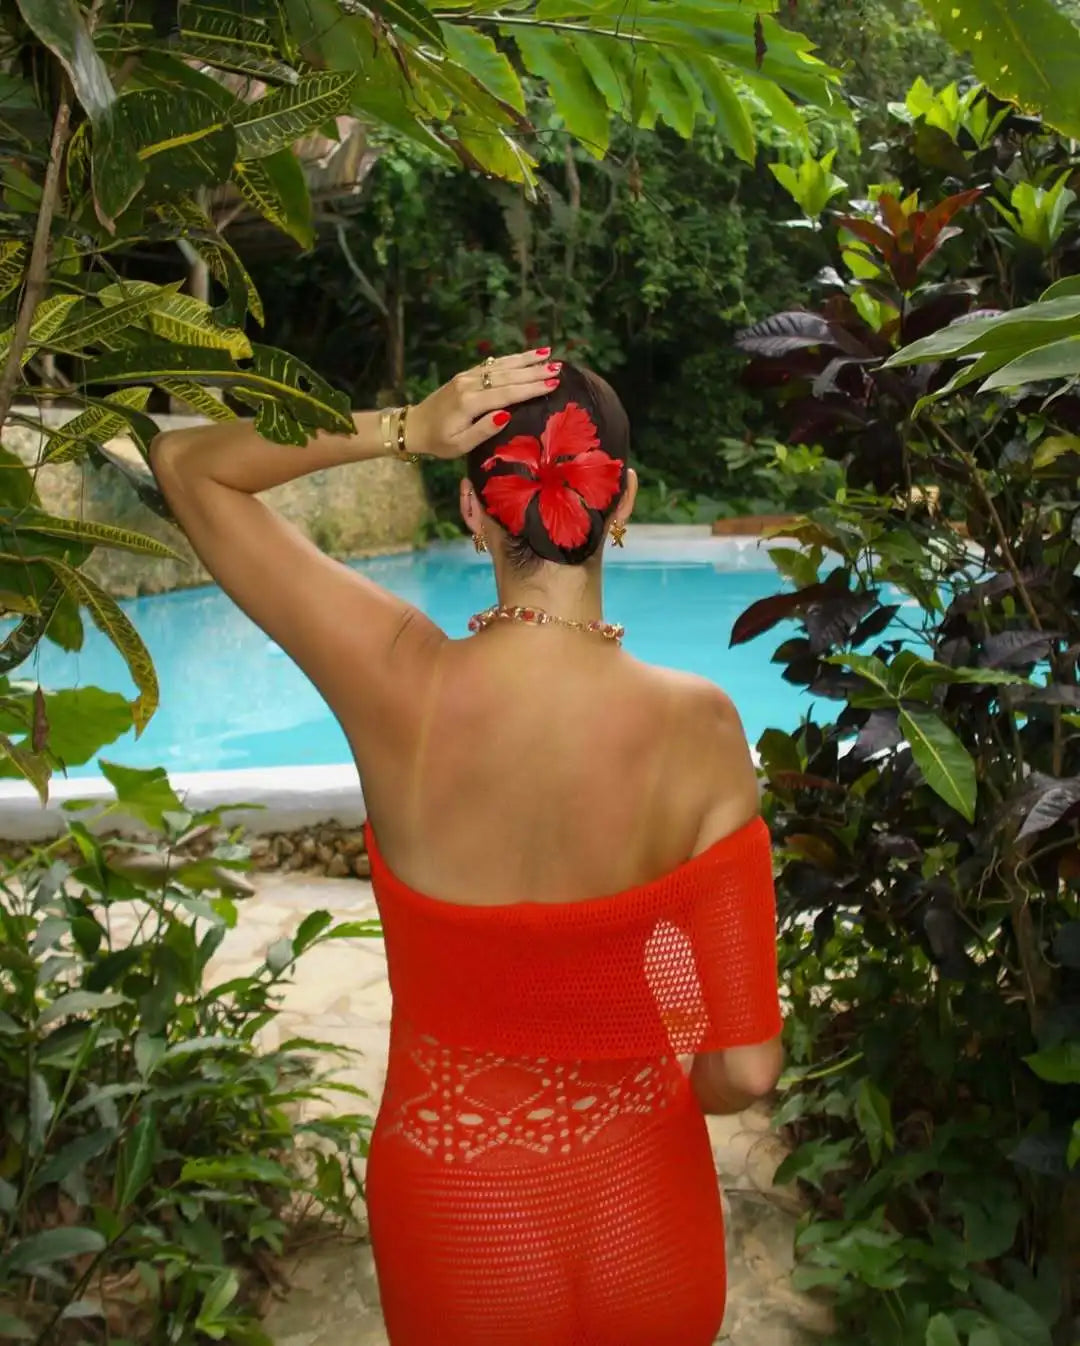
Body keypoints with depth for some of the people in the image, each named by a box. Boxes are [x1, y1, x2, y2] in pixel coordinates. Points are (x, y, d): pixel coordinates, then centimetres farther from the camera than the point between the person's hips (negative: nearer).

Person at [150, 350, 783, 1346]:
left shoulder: (398, 682, -22)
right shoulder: (697, 725, -22)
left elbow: (186, 464, -6)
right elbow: (745, 1069, -16)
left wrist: (401, 430, -17)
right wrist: (652, 1092, 5)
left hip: (457, 1227, 0)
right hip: (641, 1218, 1)